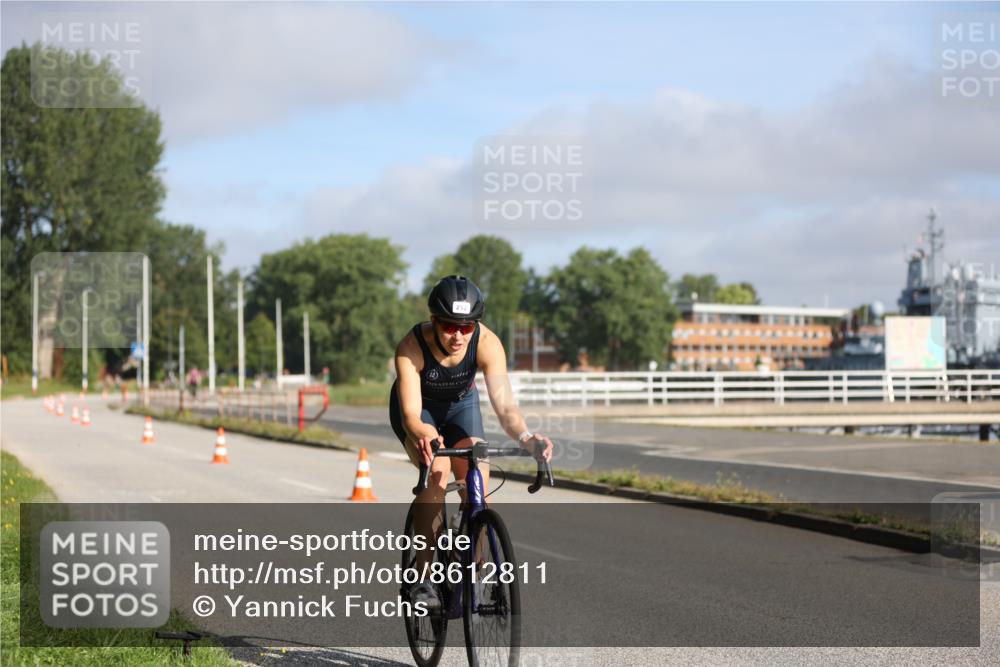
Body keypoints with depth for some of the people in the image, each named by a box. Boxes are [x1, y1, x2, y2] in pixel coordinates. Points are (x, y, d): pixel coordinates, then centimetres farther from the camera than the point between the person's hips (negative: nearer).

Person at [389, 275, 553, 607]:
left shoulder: (487, 343, -32)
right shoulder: (411, 347, -36)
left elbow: (504, 404, -38)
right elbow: (411, 414, -41)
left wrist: (525, 437, -58)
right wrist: (423, 435, -64)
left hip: (461, 405, 2)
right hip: (418, 409, -2)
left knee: (478, 487, -16)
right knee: (437, 472, -28)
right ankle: (423, 575, -19)